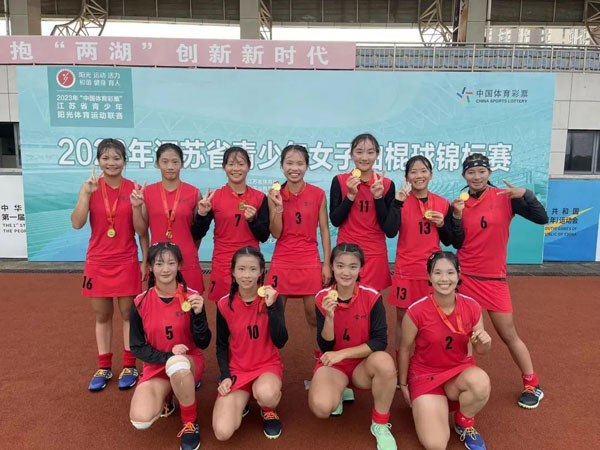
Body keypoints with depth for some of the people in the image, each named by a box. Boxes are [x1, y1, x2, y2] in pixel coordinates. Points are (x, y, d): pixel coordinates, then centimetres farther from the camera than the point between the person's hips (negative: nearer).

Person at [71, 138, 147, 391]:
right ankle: (104, 367, 27)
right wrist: (87, 193, -22)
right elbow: (77, 224, -12)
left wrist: (146, 261, -3)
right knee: (102, 316, 13)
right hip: (97, 262, 2)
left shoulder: (134, 189, -4)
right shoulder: (89, 187, -2)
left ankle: (129, 366, 22)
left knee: (128, 314, 8)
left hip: (127, 262, -1)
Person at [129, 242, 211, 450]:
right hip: (156, 366, 2)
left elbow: (203, 344, -11)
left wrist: (198, 314, -29)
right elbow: (136, 347, -3)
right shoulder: (140, 303, -9)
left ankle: (191, 423, -13)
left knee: (177, 364, -39)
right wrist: (167, 356, -20)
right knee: (140, 420, -24)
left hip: (189, 362, -2)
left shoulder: (191, 297, -12)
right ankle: (165, 396, 13)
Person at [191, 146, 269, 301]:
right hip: (222, 265, -1)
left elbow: (264, 237, 2)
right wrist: (202, 214, -14)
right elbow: (197, 235, 2)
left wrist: (252, 219, -14)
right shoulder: (215, 197, -1)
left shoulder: (259, 197, 2)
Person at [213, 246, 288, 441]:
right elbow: (221, 345, 5)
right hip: (236, 370, 1)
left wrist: (271, 307, -29)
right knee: (223, 432, -18)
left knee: (266, 394, -38)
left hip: (268, 365, -1)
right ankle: (241, 399, 15)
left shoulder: (272, 298, -11)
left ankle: (269, 411, 1)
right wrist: (226, 376, -8)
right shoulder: (224, 304, -7)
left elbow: (280, 342, -19)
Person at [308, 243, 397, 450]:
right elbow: (325, 346, -10)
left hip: (363, 364, 0)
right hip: (333, 363, 1)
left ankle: (380, 424, -10)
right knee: (321, 407, -29)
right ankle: (338, 392, 11)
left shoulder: (372, 297, -13)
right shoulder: (322, 298, -10)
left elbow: (380, 341, -16)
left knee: (384, 361, -36)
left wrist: (343, 353, -23)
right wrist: (329, 317, -28)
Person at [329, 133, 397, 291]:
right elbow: (335, 220, -5)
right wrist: (351, 195, -16)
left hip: (375, 254, 0)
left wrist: (378, 197, -16)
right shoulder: (339, 181, -3)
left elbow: (390, 231, -7)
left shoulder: (387, 184, -3)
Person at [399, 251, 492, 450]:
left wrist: (485, 342, -23)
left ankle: (464, 423, 0)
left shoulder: (472, 307, -12)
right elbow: (405, 348, -5)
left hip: (459, 371, 3)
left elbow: (480, 350, 2)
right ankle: (427, 406, 17)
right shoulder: (416, 311, -21)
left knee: (481, 382, -35)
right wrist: (403, 384, 5)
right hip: (426, 374, -2)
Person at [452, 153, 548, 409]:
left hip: (494, 279, -2)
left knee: (509, 335, 6)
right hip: (464, 277, 2)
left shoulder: (505, 198, -4)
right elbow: (457, 244, -2)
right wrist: (457, 217, -14)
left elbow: (542, 219, -12)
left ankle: (532, 386, 25)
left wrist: (525, 194, -25)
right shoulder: (460, 204, 1)